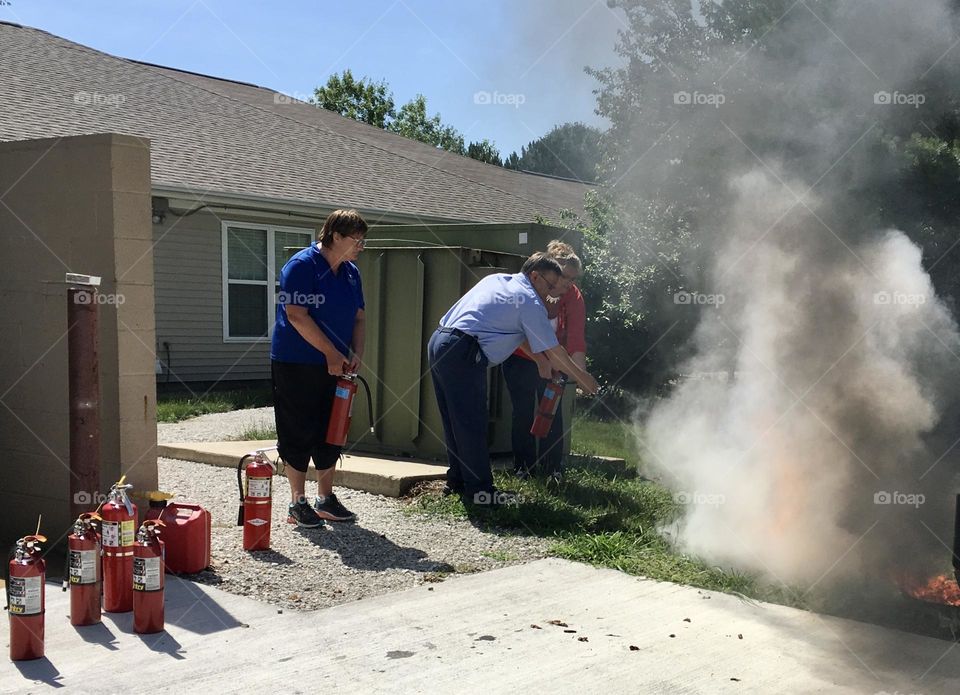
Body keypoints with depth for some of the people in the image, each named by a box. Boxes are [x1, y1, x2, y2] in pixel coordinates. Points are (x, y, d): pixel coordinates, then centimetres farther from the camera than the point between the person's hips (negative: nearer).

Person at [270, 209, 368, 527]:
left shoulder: (351, 273, 10)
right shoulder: (301, 266, -14)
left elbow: (358, 317, 15)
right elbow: (297, 316, -21)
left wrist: (356, 354, -2)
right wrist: (332, 353, -19)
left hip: (333, 366, 8)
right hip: (296, 365, -7)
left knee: (330, 433, 11)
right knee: (299, 433, -1)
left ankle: (325, 499, 22)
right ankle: (298, 503, 9)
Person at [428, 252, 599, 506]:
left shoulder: (496, 279, 21)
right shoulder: (529, 301, -4)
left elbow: (521, 332, 32)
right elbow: (554, 351, 2)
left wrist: (540, 358, 36)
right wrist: (583, 377, 15)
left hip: (438, 342, 9)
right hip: (463, 353, -9)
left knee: (455, 421, 17)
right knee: (472, 424, -2)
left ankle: (457, 480, 26)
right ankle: (479, 489, 4)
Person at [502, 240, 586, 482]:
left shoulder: (573, 297, -19)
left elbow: (576, 338, -25)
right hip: (520, 359, -1)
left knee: (552, 413, -2)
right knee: (523, 412, 1)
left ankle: (553, 468, 6)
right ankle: (522, 466, 12)